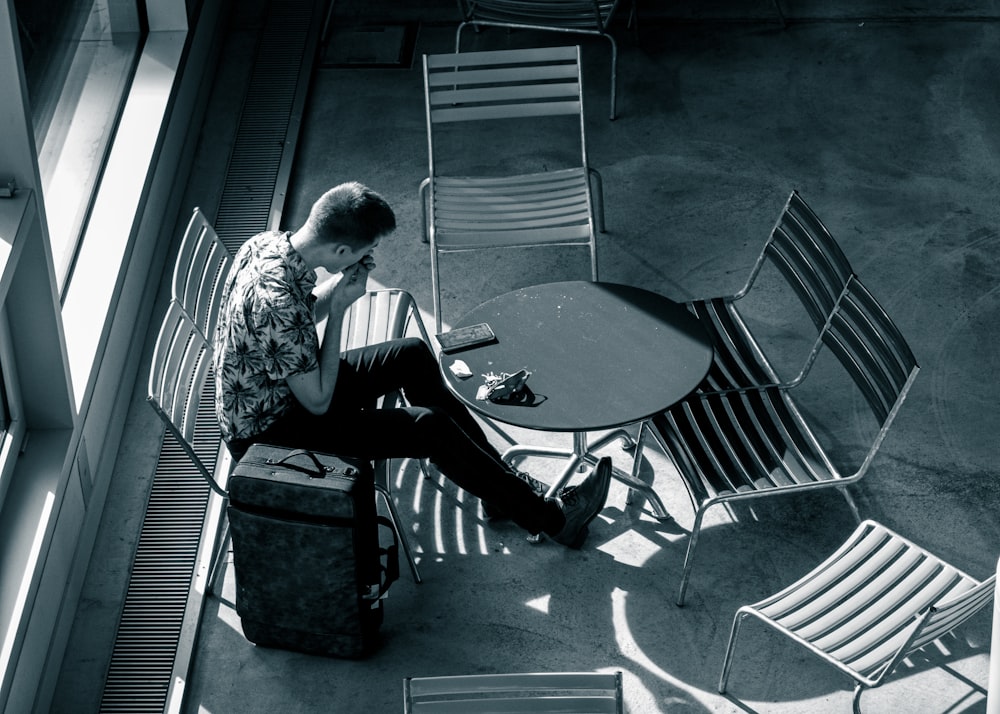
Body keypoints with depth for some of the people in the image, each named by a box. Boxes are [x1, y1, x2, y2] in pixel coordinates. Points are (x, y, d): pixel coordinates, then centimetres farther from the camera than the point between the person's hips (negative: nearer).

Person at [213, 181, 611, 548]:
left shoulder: (268, 243, -10)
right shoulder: (279, 302, -37)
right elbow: (318, 402, -26)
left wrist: (337, 286, -10)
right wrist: (339, 309, -24)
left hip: (290, 382, 10)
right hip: (269, 432, -10)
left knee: (413, 355, 12)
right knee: (430, 427, -15)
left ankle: (500, 486, 21)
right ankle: (548, 518, 2)